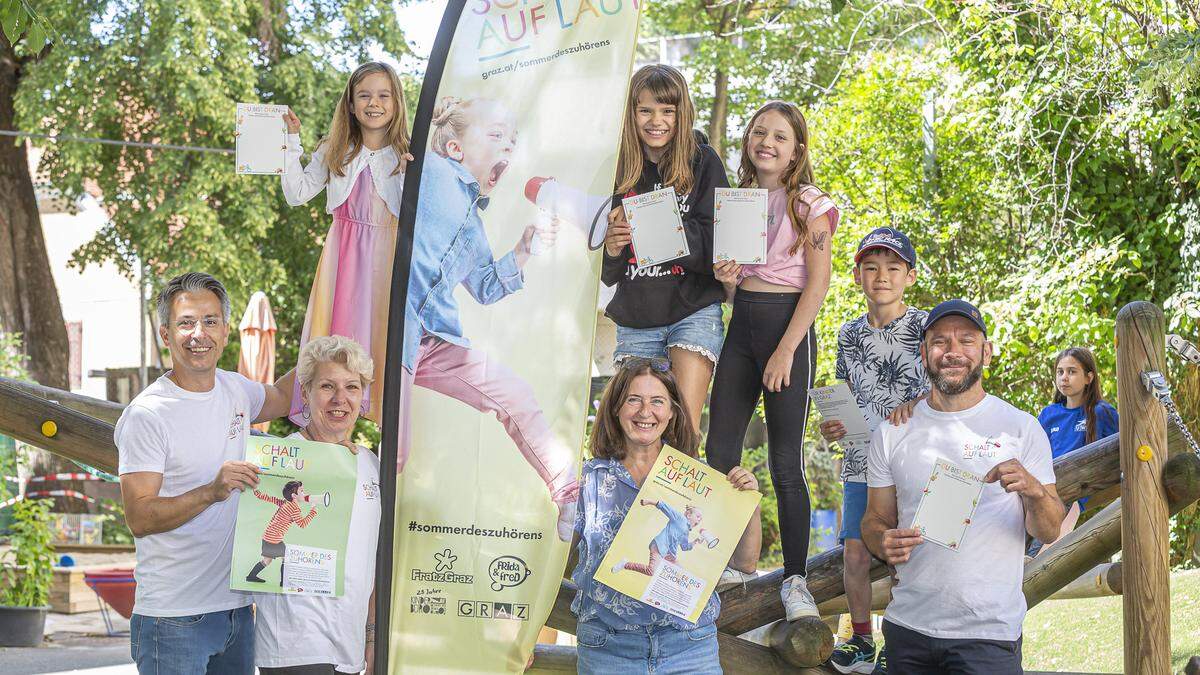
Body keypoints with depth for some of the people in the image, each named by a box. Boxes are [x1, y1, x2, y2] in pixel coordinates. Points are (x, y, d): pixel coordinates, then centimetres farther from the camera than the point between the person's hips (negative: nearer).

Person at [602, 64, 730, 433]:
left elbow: (714, 247, -8)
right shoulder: (618, 171, 7)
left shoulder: (703, 163, 1)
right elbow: (607, 276, 9)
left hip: (693, 310, -3)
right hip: (634, 319, 3)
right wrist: (613, 247, -15)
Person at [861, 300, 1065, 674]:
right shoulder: (891, 433, 6)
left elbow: (1049, 532, -1)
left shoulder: (1021, 428, 0)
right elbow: (876, 519, 11)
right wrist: (884, 543, -12)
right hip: (908, 626, 3)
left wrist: (1034, 491, -22)